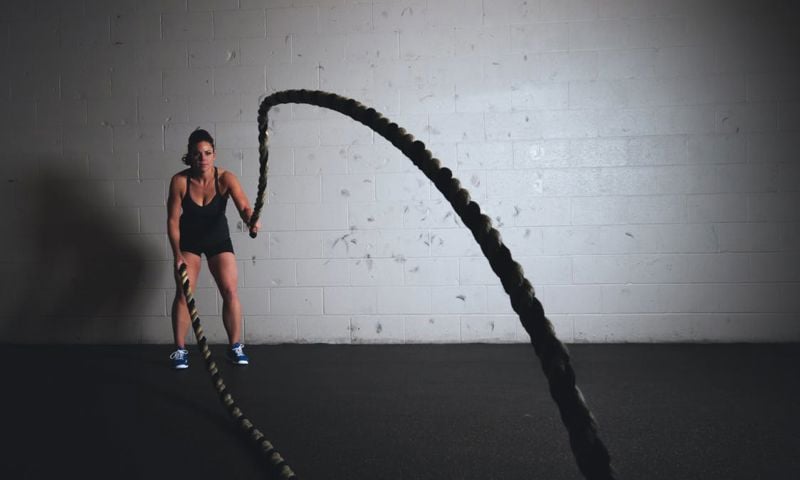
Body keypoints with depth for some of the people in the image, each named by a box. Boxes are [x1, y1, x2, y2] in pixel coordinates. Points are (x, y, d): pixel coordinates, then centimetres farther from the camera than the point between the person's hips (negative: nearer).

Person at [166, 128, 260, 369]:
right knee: (183, 293, -6)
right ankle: (180, 350, 7)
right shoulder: (179, 181, -23)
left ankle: (235, 347, 6)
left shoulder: (225, 178, -24)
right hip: (188, 240, 0)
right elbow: (173, 220, -16)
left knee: (230, 291, -7)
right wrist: (177, 255, -20)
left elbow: (243, 206, -38)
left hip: (218, 238, 0)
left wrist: (251, 220, -61)